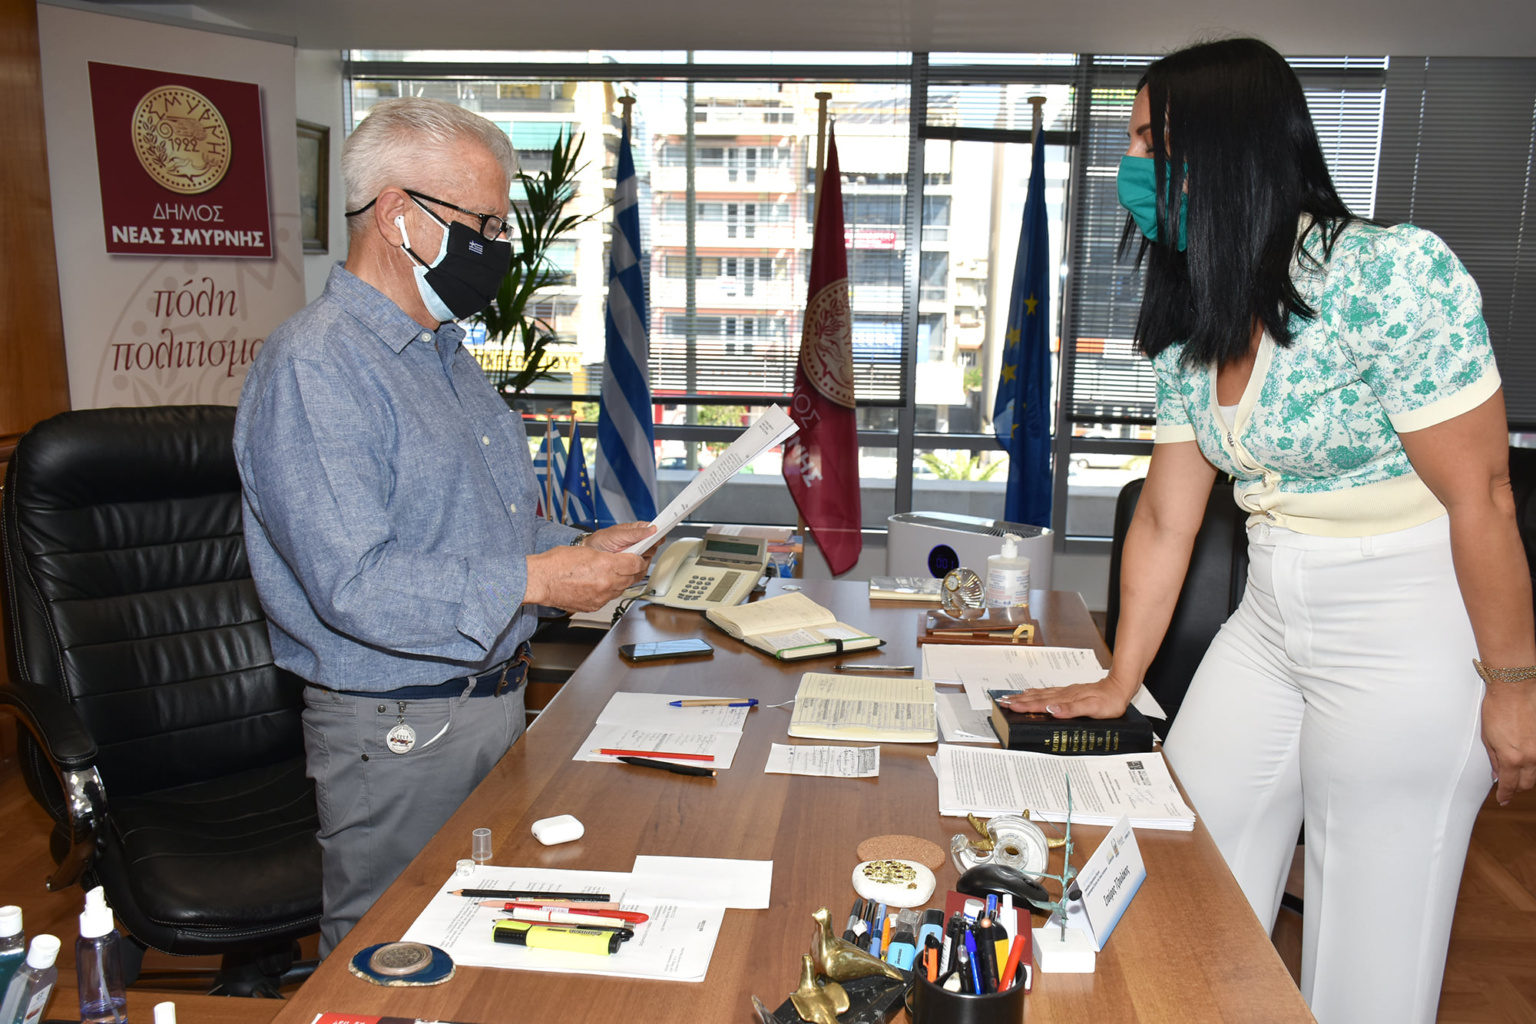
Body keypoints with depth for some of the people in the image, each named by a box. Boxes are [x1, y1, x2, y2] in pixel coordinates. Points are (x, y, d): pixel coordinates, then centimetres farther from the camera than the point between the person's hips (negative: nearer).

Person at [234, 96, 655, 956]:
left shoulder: (448, 354, 13)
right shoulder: (314, 367, -19)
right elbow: (354, 587, -28)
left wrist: (582, 550, 4)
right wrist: (538, 580, -26)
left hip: (497, 699, 9)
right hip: (398, 731, -9)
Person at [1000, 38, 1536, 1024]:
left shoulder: (1393, 276, -19)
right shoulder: (1192, 327, 3)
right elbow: (1165, 518, 6)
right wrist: (1119, 684, 8)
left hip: (1408, 637, -7)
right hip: (1268, 623, 7)